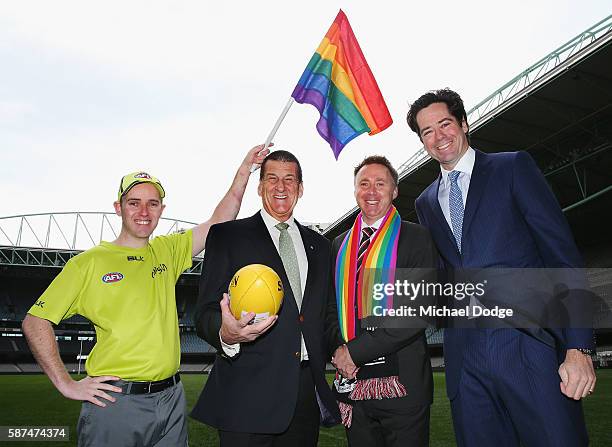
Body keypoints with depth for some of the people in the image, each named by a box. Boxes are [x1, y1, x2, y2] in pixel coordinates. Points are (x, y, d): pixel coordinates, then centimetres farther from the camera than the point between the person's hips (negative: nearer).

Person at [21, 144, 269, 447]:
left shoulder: (166, 251, 7)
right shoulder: (89, 262, -4)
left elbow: (220, 222, 3)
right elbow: (35, 321, -2)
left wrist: (244, 170, -3)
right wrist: (66, 384, -7)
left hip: (171, 398, 4)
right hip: (114, 400, -3)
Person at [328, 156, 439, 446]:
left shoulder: (416, 238, -5)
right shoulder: (340, 244, 10)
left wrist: (356, 350, -16)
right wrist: (339, 350, -3)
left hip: (402, 383, -4)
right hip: (352, 383, 4)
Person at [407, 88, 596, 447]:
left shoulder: (513, 168, 4)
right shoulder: (426, 203, 17)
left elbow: (562, 252, -3)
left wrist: (578, 348, -10)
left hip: (529, 342, -3)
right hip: (465, 356, 4)